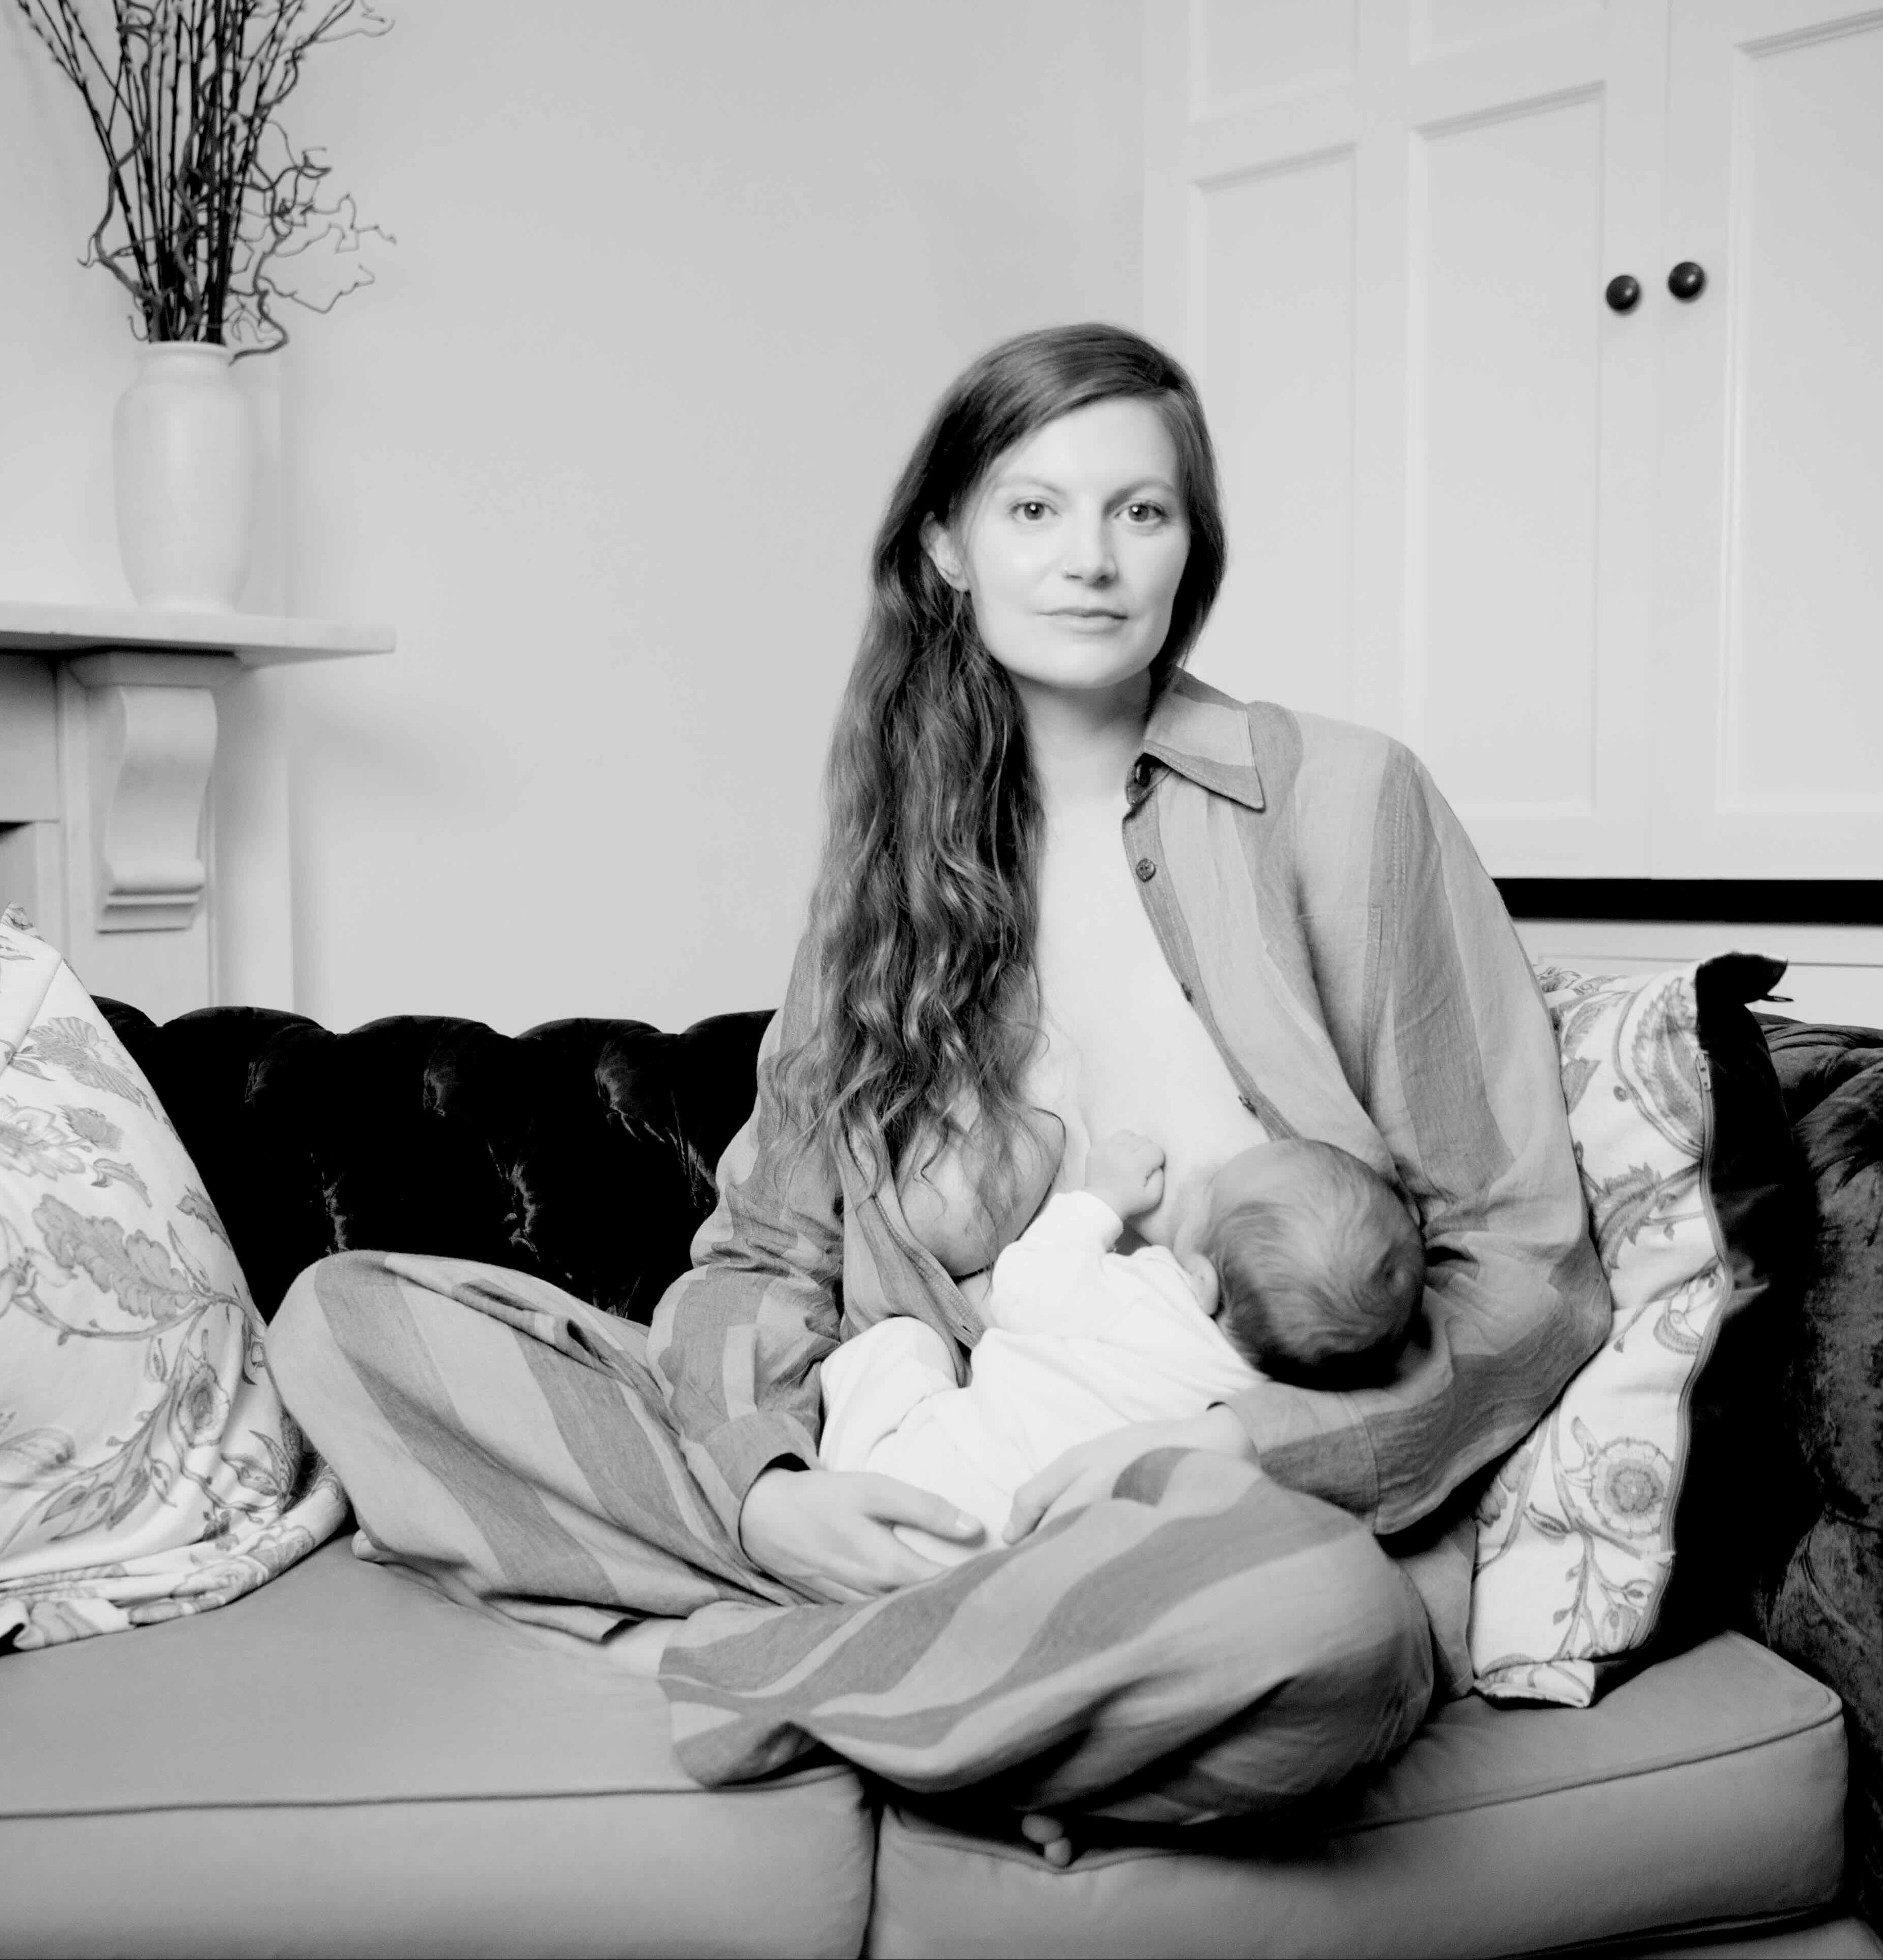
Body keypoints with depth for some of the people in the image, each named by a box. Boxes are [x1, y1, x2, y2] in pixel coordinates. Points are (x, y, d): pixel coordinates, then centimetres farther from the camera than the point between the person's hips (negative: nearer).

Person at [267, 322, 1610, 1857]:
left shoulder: (1343, 800, -1)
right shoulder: (896, 856, 12)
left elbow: (1531, 1271, -2)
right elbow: (765, 1248, 8)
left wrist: (1233, 1449, -15)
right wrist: (769, 1485, -13)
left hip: (1282, 1512, -2)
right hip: (934, 1497, 3)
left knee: (1310, 1614, -41)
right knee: (345, 1316, -6)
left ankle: (753, 1675, -14)